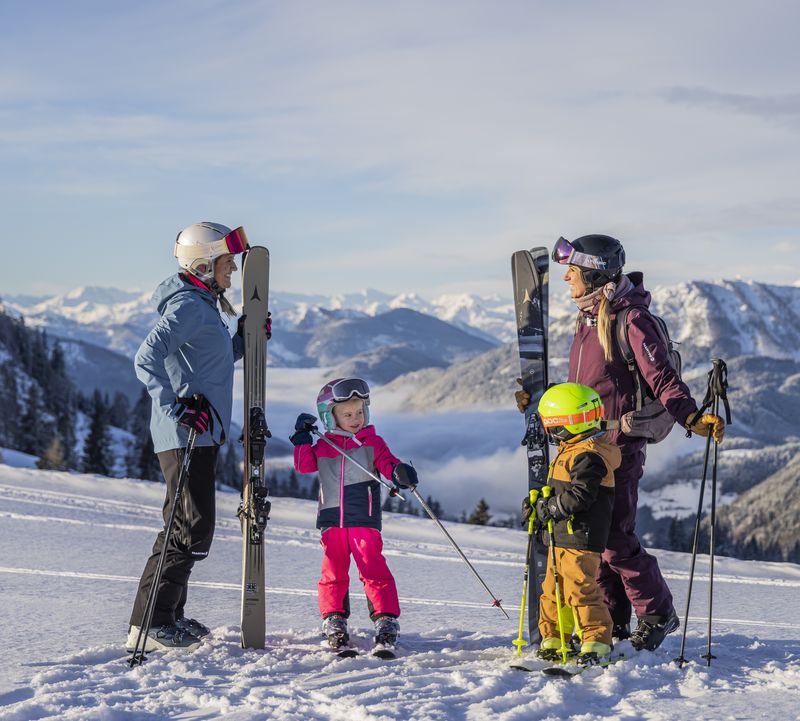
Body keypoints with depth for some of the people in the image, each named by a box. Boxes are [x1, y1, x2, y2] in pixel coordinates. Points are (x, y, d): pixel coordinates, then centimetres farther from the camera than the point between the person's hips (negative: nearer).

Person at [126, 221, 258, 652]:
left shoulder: (205, 307, 17)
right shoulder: (188, 307, -15)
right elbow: (147, 360, -25)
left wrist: (245, 338, 16)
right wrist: (176, 408, -30)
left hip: (200, 434, 11)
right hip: (185, 435, -10)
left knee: (186, 525, 15)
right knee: (192, 529, -10)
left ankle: (168, 615, 24)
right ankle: (148, 623, -7)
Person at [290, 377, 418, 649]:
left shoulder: (373, 443, 5)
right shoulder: (322, 446, 10)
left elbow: (387, 463, -5)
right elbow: (304, 466, 10)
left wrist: (399, 472, -27)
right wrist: (302, 439, 1)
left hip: (365, 520, -2)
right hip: (332, 521, 2)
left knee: (374, 570, -10)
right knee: (333, 572, 1)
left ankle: (386, 619, -6)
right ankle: (334, 620, 8)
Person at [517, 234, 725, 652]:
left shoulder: (630, 319, -13)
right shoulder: (588, 319, 15)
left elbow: (662, 378, -19)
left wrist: (693, 418, -32)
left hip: (618, 445, -9)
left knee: (615, 536, -8)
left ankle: (657, 613, 10)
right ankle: (611, 625, 18)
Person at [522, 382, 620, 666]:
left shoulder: (589, 456, -18)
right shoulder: (571, 450, 16)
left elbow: (578, 497, -26)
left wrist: (548, 508, -17)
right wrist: (538, 503, 10)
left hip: (581, 536, -11)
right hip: (562, 535, 11)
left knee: (580, 589, -10)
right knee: (553, 589, 15)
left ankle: (597, 641, -3)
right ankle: (553, 640, 24)